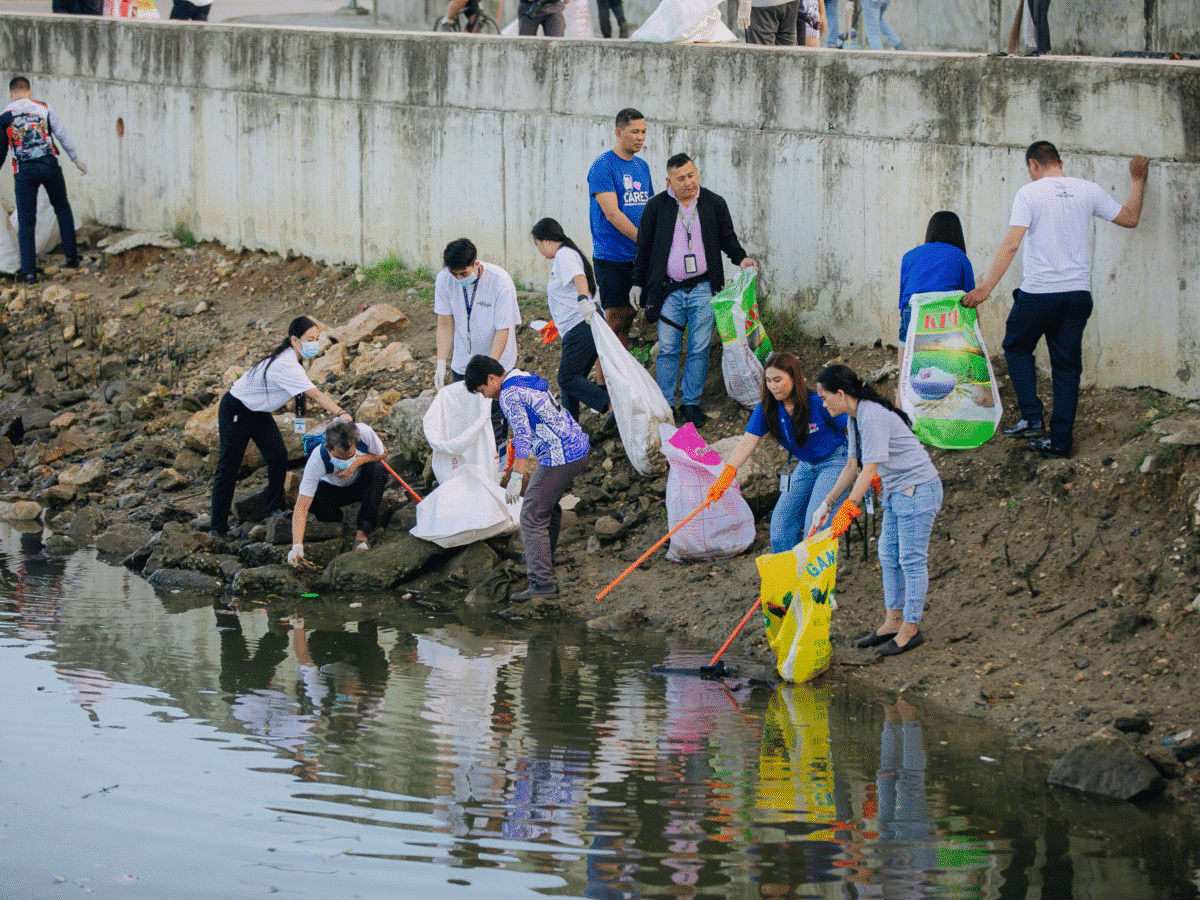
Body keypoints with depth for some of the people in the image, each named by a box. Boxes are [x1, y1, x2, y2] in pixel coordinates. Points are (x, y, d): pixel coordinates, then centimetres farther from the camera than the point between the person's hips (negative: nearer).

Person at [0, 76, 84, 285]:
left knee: (26, 221, 5)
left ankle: (29, 272, 1)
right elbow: (62, 135, 4)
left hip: (24, 172, -1)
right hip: (49, 166, 1)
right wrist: (76, 159, 13)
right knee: (62, 209, 20)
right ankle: (71, 258, 19)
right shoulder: (43, 108, 2)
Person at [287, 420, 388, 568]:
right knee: (313, 500, -34)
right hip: (333, 488, -1)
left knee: (376, 468, -33)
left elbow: (381, 453, -10)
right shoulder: (316, 461, -37)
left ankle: (362, 533, -28)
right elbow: (301, 507, -37)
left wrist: (357, 462, -32)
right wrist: (297, 546, -50)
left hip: (364, 483, 1)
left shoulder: (365, 433, -34)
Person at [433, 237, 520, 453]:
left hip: (497, 362, -3)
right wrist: (441, 363, -11)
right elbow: (445, 324, -4)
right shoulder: (444, 280, -14)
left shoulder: (501, 282, -25)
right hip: (462, 362, 3)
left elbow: (502, 330, -20)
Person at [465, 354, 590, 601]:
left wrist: (517, 477, -27)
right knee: (548, 504, 30)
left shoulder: (510, 395, -14)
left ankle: (543, 581, -16)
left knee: (532, 516, -9)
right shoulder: (527, 379, 17)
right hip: (579, 449, 10)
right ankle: (542, 557, 48)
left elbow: (523, 434, -24)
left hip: (559, 459, -10)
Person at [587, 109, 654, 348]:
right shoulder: (603, 166, -9)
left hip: (639, 257, 7)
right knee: (615, 320, -8)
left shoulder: (641, 166, 14)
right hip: (612, 255, -7)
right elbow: (612, 214, -17)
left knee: (628, 319, 8)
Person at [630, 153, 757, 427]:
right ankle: (665, 403, 9)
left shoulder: (715, 204, 3)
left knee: (699, 349, 1)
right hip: (669, 291, -1)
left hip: (703, 289, 1)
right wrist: (637, 283, 9)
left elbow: (727, 238, 13)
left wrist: (740, 258, -6)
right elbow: (644, 247, 9)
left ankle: (691, 403, 12)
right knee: (668, 350, 0)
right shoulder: (656, 206, 1)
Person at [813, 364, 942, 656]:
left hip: (917, 490, -10)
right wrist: (826, 504, 12)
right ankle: (893, 622, 23)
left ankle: (911, 629, 5)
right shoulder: (855, 419, 7)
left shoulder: (873, 417, -24)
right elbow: (852, 467, 14)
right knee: (888, 556, 14)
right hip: (895, 491, 10)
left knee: (911, 560, -3)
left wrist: (846, 511, -26)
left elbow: (869, 470, -27)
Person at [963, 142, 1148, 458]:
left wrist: (986, 287, -14)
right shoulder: (1088, 190, 4)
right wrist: (1138, 180, 27)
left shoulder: (1030, 193, -8)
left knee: (1017, 348, 19)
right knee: (1067, 364, 10)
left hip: (1038, 293, -4)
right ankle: (1060, 440, 9)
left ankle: (1031, 418, 5)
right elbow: (1130, 218, 13)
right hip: (1078, 293, 4)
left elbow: (1011, 244, -15)